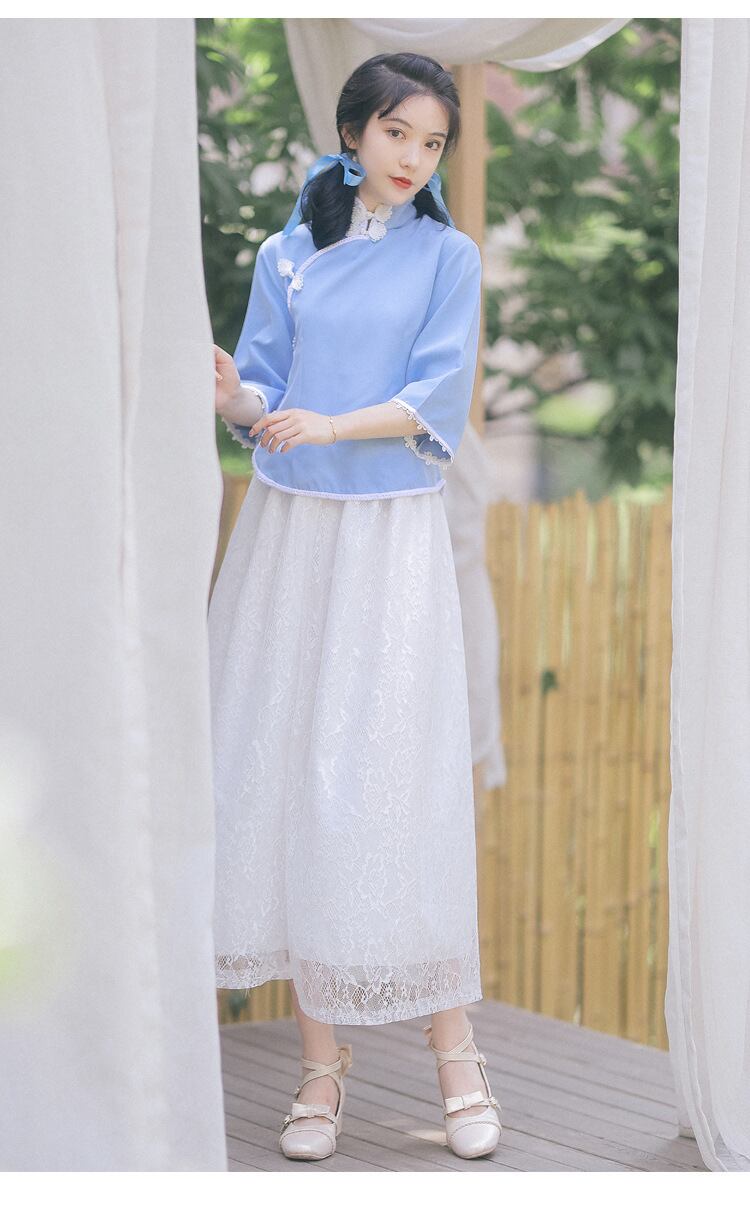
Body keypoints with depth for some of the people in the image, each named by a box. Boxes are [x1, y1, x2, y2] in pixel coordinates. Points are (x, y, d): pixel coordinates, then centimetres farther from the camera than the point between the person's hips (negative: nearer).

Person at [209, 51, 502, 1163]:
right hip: (287, 526, 3)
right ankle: (321, 1058, 7)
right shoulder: (287, 255, 11)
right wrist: (234, 396, -17)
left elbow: (436, 399, -6)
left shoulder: (447, 257, 4)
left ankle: (453, 1049, 0)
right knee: (281, 763, -1)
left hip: (394, 531, -3)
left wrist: (332, 425, -21)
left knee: (400, 772, -8)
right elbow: (266, 390, 5)